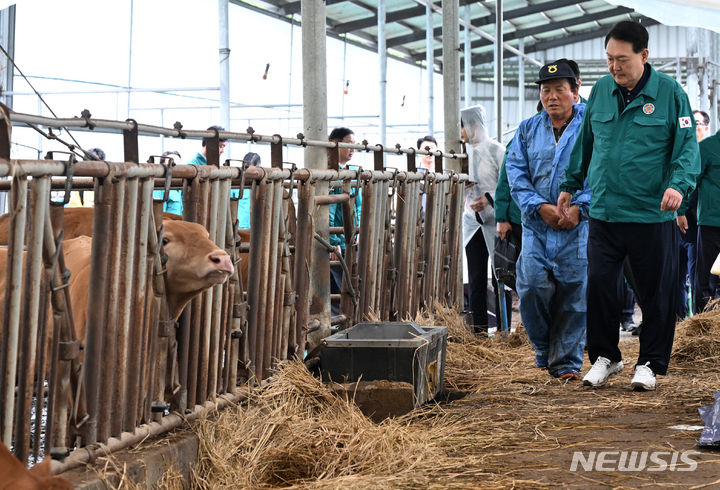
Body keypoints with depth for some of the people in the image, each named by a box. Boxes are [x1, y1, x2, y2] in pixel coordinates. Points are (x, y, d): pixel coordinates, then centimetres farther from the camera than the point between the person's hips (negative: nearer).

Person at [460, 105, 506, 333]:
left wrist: (489, 199, -21)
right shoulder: (467, 152, 10)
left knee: (500, 279, -1)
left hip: (496, 222, -5)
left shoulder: (497, 151, -8)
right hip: (473, 221, 6)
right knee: (476, 279, 5)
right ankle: (479, 331, 10)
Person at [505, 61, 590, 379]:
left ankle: (566, 361, 7)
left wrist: (580, 207, -14)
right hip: (537, 225, 3)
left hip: (580, 225, -2)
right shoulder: (528, 130, 13)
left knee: (573, 291, -4)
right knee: (532, 285, -10)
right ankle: (544, 348, 13)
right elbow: (516, 173, 7)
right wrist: (540, 206, -8)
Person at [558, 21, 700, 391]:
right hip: (603, 213, 3)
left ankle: (650, 363, 16)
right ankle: (605, 357, 16)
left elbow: (687, 146, -4)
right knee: (599, 285, 0)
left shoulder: (669, 93, -3)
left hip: (652, 215, -3)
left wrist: (679, 184, -20)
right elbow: (585, 143, 22)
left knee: (655, 292, 3)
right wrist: (570, 184, 24)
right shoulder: (600, 92, 9)